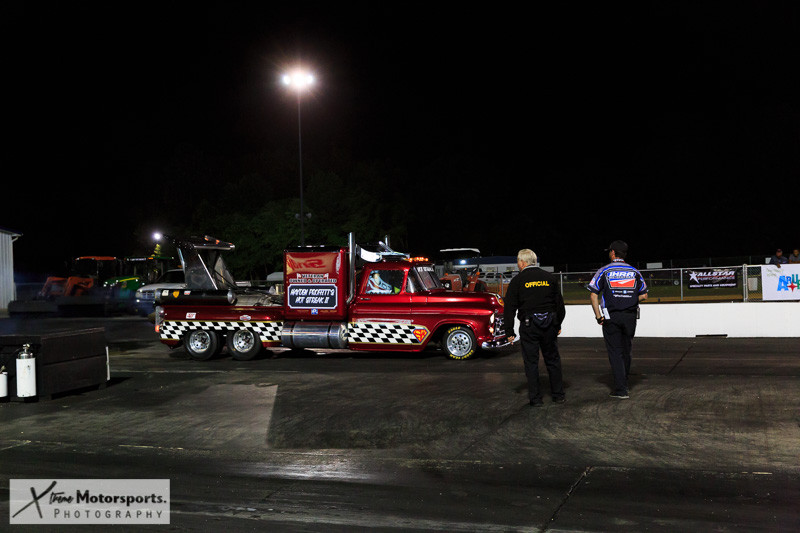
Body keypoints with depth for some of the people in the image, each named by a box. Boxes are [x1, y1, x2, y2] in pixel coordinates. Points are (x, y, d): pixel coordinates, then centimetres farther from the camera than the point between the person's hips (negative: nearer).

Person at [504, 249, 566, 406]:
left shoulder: (517, 280, -3)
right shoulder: (550, 278, 6)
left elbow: (510, 308, -5)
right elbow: (560, 303, 10)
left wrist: (510, 331, 0)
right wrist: (558, 324, 18)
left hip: (528, 326, -3)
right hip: (549, 325, 3)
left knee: (531, 362, 5)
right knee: (553, 360, 14)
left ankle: (535, 398, 8)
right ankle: (558, 395, 19)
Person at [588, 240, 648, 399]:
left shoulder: (604, 271, -1)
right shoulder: (634, 272, 8)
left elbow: (593, 295, -8)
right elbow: (644, 295, 10)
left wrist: (598, 316, -5)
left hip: (611, 317, -3)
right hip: (630, 317, 3)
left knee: (615, 352, 0)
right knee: (626, 351, 15)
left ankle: (621, 389, -6)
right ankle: (624, 384, 27)